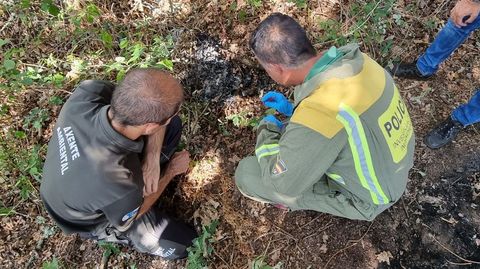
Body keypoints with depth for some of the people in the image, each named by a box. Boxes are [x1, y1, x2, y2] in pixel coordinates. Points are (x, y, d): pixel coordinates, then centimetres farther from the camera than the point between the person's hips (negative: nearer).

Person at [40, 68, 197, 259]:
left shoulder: (88, 93, -34)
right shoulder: (120, 186, -45)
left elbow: (150, 110, -15)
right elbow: (130, 218, -18)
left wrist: (152, 159, -26)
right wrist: (171, 170, -9)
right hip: (93, 220, -4)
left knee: (173, 126, -3)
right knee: (182, 244, 5)